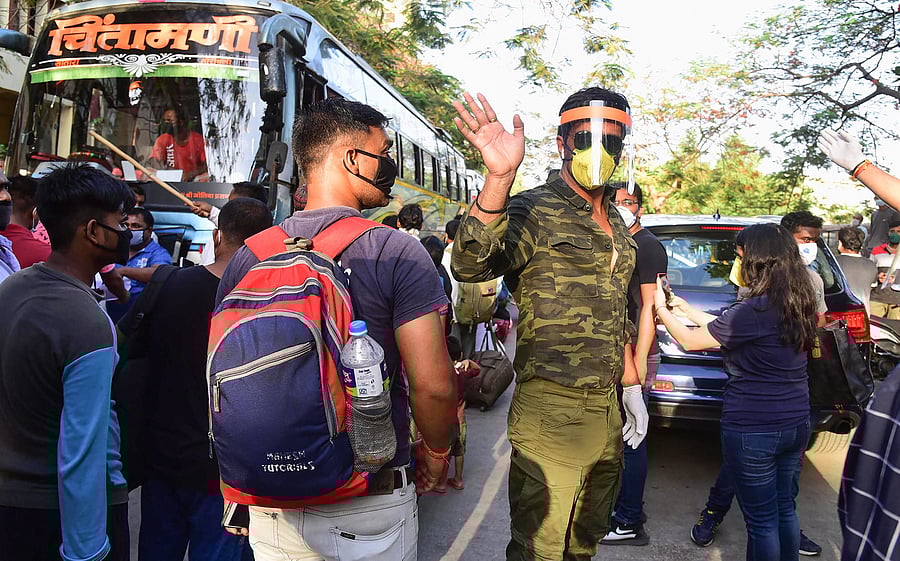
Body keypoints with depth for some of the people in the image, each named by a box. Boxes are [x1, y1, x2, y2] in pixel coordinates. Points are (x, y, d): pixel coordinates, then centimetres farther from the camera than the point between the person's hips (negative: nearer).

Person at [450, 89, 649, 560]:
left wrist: (632, 388, 21)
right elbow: (471, 266, -31)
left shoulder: (616, 224, 14)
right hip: (551, 411, -8)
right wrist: (498, 176, -42)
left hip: (607, 410, 8)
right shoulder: (534, 212, -11)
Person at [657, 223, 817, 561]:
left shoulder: (756, 309, -23)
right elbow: (729, 329, 14)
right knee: (784, 510, 21)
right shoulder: (796, 304, 3)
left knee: (762, 521, 6)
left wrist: (661, 309, 3)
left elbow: (691, 341, -12)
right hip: (796, 425, 8)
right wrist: (687, 310, 19)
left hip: (754, 432, -8)